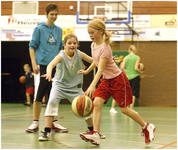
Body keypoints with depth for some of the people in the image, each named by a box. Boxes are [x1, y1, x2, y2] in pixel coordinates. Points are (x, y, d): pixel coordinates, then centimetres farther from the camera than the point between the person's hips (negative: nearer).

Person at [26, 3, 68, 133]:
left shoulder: (59, 30, 12)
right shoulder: (39, 29, -1)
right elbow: (32, 46, -1)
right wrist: (34, 63, -9)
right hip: (42, 65, -4)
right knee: (38, 95, -3)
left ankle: (55, 122, 12)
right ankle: (35, 123, 3)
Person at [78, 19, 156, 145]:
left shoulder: (104, 47, -24)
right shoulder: (93, 45, 3)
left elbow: (101, 69, -33)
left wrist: (92, 85, -42)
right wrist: (86, 71, 26)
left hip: (118, 79, -8)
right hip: (106, 80, 8)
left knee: (124, 109, -1)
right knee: (96, 103, -14)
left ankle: (147, 127, 18)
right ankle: (96, 134, -21)